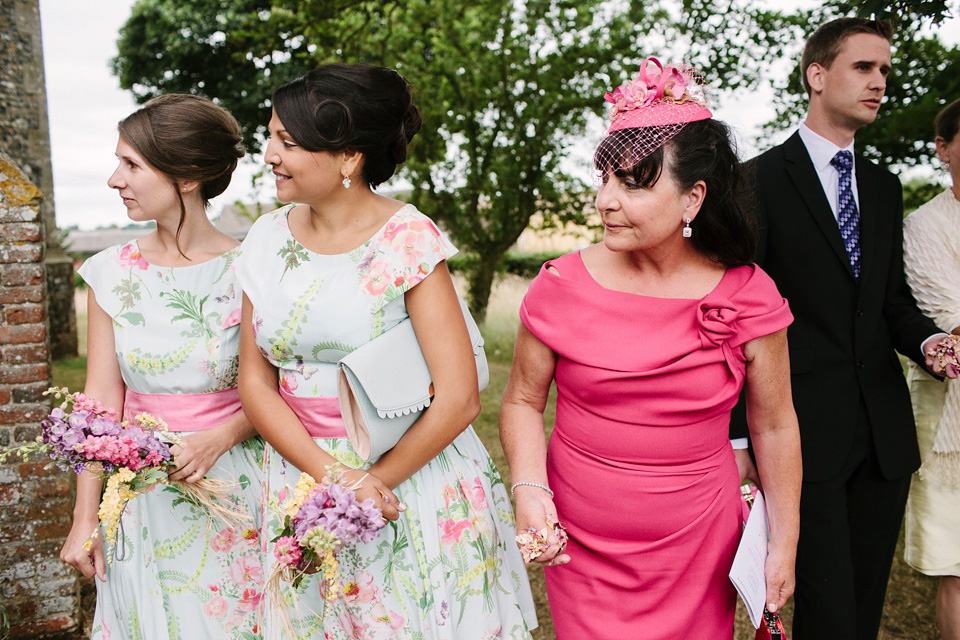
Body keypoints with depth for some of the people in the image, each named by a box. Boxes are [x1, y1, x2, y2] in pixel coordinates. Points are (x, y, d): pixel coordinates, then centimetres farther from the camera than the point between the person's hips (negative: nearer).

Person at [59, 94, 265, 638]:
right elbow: (102, 400, 1)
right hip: (140, 488, 3)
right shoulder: (112, 273, -1)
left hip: (231, 486, -2)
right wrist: (85, 518, 1)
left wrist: (220, 438, -20)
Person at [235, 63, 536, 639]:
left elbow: (459, 400, -16)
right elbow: (255, 383, 0)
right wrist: (332, 475, -13)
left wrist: (371, 482, -12)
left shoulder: (408, 241, -14)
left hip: (413, 477, -4)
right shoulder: (269, 238, 1)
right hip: (302, 476, 5)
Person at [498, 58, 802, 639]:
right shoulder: (561, 287, -11)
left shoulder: (749, 297, -10)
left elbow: (774, 426, 0)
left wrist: (784, 546, 5)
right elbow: (523, 401, 0)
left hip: (700, 543, 0)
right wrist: (529, 488, -17)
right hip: (580, 543, 0)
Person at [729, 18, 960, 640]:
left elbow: (892, 298, 18)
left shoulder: (884, 187, 15)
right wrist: (738, 437, -9)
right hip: (805, 426, -6)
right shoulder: (760, 181, -5)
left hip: (885, 428, 6)